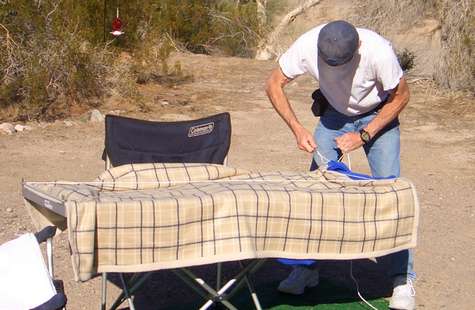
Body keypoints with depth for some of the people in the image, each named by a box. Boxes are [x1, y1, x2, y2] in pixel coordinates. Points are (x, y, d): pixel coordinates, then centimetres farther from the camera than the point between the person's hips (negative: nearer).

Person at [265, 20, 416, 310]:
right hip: (335, 114, 3)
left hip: (378, 115, -2)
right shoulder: (307, 46, -29)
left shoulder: (378, 51, -35)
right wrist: (298, 128, -24)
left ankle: (403, 278, -1)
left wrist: (363, 136, -22)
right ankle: (308, 267, 8)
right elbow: (274, 84, -14)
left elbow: (401, 96, -17)